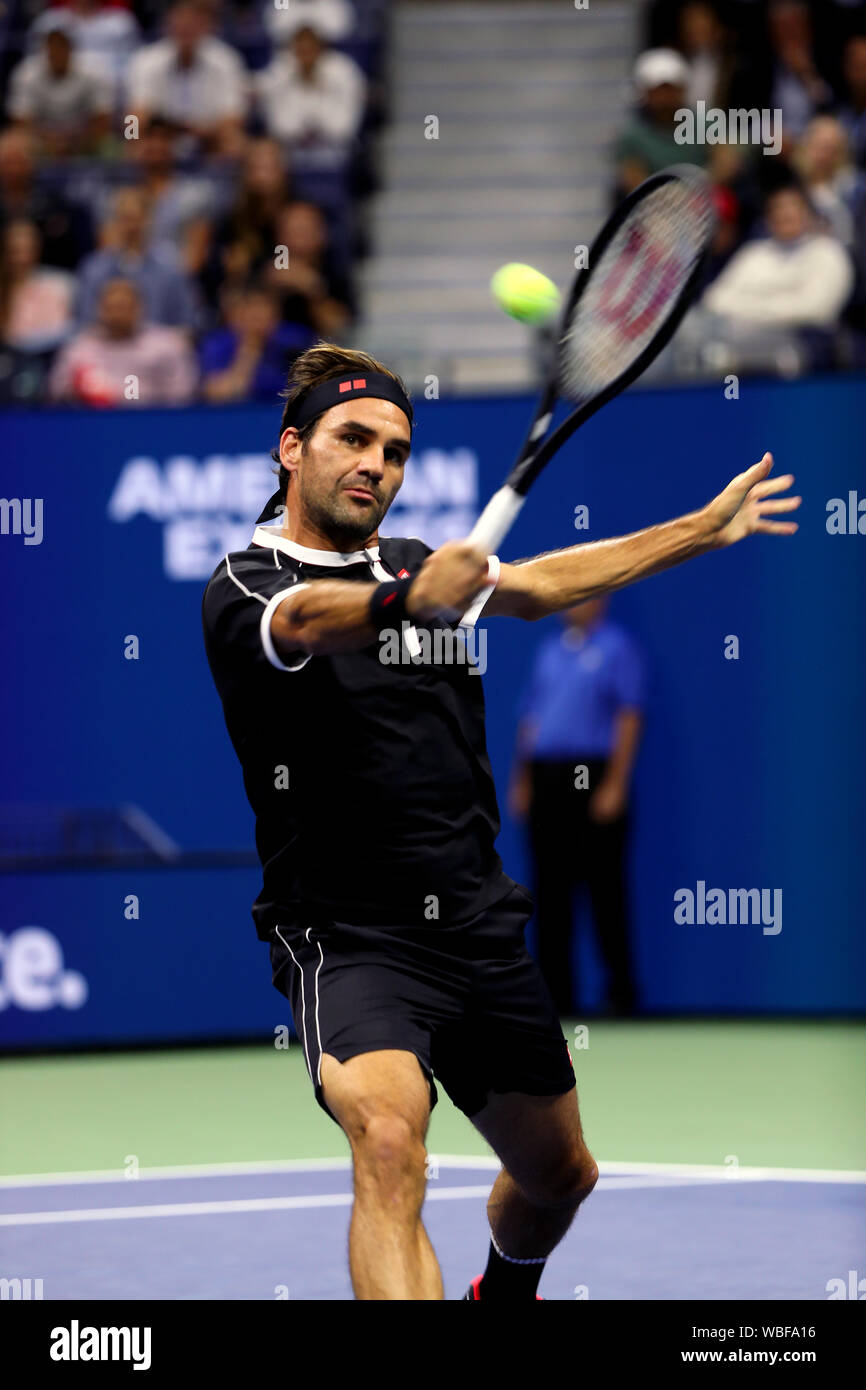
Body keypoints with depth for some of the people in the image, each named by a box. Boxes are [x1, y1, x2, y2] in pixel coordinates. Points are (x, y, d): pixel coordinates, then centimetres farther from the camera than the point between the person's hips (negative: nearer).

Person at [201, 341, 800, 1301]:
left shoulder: (420, 569, 13)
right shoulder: (245, 583, -7)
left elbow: (542, 584, 31)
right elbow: (305, 619, -31)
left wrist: (706, 528, 37)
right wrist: (404, 602, -53)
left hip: (481, 931, 7)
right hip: (350, 940, -7)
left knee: (559, 1174, 19)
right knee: (388, 1142, -33)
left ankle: (505, 1295, 50)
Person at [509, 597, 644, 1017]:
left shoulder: (617, 648, -1)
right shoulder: (549, 650, 18)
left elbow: (629, 719, -8)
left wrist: (615, 785, -15)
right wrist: (521, 780, 12)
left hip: (594, 781, -6)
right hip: (546, 779, 6)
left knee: (603, 886, -5)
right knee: (550, 891, 4)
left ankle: (621, 991, 0)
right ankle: (556, 993, 7)